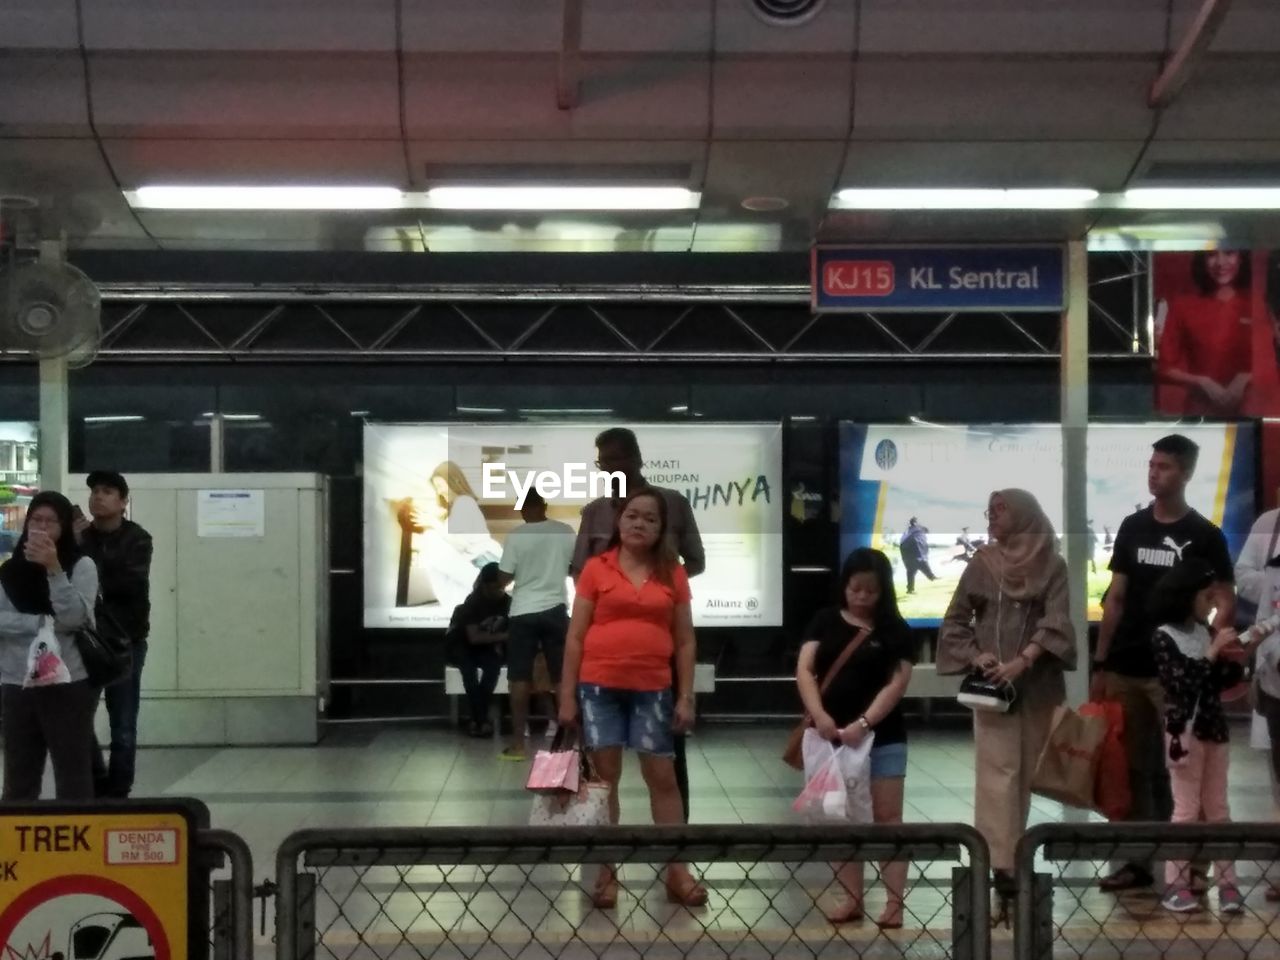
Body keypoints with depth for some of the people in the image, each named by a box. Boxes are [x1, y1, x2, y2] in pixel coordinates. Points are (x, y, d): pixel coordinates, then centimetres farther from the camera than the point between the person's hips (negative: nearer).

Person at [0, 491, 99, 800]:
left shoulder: (81, 566, -1)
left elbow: (73, 617, -14)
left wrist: (54, 569, -23)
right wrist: (44, 623, -13)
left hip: (68, 684, -3)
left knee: (73, 777, 0)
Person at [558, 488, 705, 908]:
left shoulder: (673, 574, 5)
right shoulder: (596, 569, 1)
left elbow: (685, 640, 7)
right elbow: (576, 636, 2)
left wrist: (686, 697, 1)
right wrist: (567, 695, -1)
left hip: (652, 689, 1)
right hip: (599, 686, -1)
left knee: (663, 777, 4)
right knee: (604, 776, 4)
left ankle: (678, 872, 11)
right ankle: (606, 872, 11)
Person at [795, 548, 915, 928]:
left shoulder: (896, 631, -1)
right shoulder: (826, 621, 4)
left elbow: (896, 683, -9)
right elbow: (804, 670, -4)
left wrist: (863, 723, -21)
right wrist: (819, 715, -20)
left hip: (883, 737, -2)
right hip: (833, 736, 2)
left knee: (887, 816, 0)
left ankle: (894, 901, 2)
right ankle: (852, 899, 15)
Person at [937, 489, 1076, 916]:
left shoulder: (1051, 567, 1)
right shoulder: (981, 565, 7)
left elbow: (1056, 622, -11)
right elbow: (955, 621, 9)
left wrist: (1023, 660, -24)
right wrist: (974, 656, -9)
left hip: (1037, 686, 0)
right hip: (991, 685, 0)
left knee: (1024, 773, 7)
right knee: (998, 772, -9)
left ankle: (1009, 858, 17)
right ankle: (1000, 865, -16)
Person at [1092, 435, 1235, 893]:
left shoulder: (1205, 536, -2)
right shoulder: (1132, 527, 9)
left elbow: (1226, 605, -5)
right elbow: (1116, 598, 12)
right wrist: (1100, 664, 8)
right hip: (1125, 669, 4)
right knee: (1131, 769, 8)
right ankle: (1137, 860, 16)